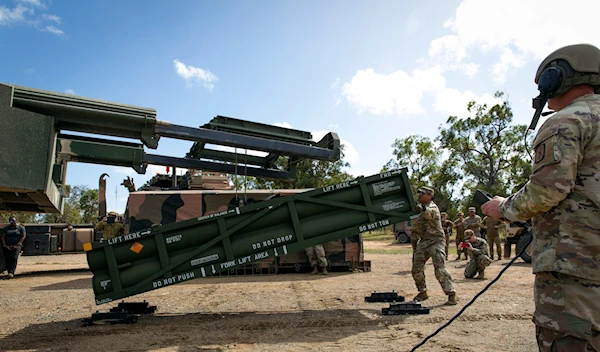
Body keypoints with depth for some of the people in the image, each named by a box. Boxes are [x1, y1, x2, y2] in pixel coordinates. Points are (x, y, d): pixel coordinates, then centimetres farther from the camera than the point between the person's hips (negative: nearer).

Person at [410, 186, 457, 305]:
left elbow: (428, 213, -38)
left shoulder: (432, 207, -13)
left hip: (436, 240, -8)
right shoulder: (419, 206, 12)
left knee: (439, 268, -18)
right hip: (423, 241, 8)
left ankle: (451, 294, -9)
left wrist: (421, 209, -60)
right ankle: (422, 292, 22)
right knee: (416, 268, 7)